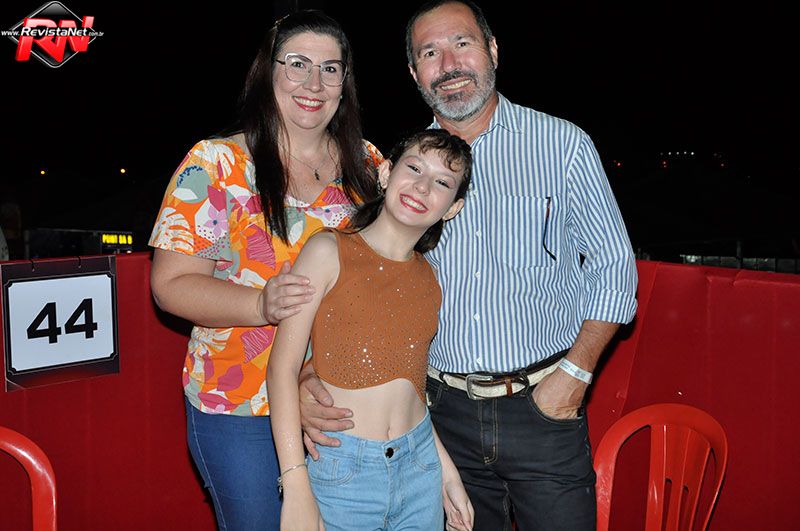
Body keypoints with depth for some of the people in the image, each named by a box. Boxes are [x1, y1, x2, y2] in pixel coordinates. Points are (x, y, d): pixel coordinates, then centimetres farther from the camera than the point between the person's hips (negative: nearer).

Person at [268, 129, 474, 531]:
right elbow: (282, 367, -11)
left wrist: (446, 471, 14)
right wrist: (296, 489, -16)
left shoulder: (428, 279, 7)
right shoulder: (328, 251, -7)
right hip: (340, 471, -4)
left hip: (419, 467, 5)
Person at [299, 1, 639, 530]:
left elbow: (613, 264, 2)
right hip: (446, 412, 2)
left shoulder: (562, 144, -1)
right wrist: (312, 374, -12)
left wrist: (575, 373, -6)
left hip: (543, 408, -2)